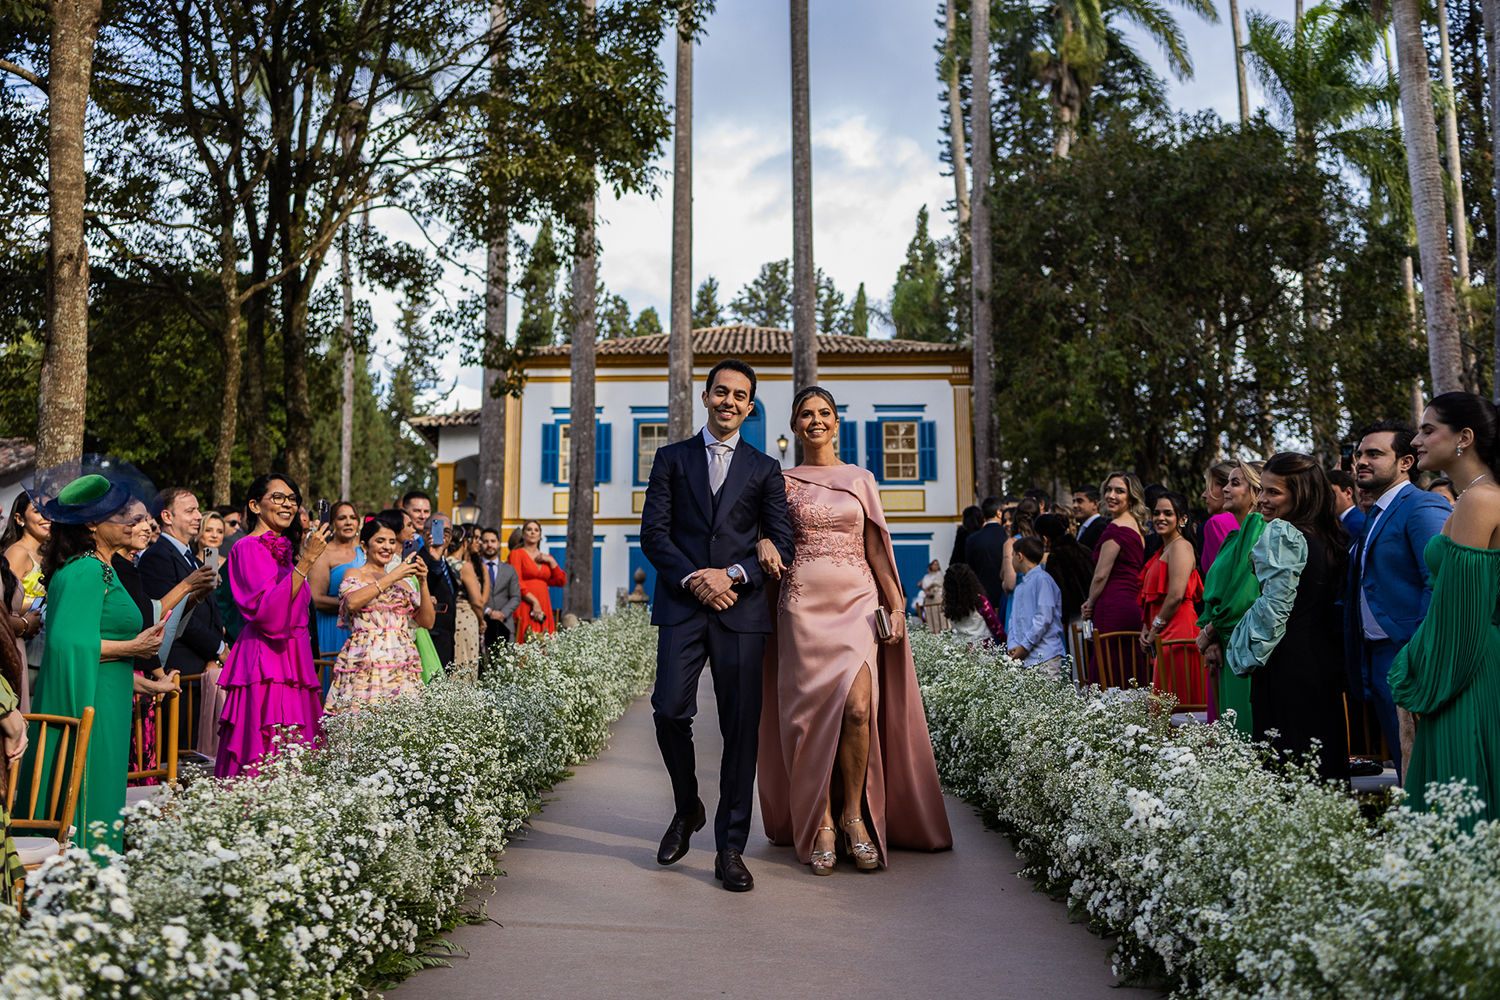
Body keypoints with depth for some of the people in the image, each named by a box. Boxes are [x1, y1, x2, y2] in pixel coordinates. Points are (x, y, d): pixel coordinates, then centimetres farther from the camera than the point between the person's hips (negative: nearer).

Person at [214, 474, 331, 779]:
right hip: (265, 665, -8)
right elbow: (267, 613, -21)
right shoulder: (249, 548, -6)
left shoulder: (282, 548, 19)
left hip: (291, 661, 8)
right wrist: (306, 561, -22)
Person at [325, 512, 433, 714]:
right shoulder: (355, 574, 9)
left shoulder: (402, 580, 20)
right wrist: (392, 577, -12)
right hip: (365, 662, -4)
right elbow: (352, 602, -15)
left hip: (402, 665, 4)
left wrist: (422, 582, 2)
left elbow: (427, 622, 13)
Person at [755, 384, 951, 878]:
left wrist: (896, 604, 1)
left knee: (858, 706, -15)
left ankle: (855, 814, 3)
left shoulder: (861, 480, 13)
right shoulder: (782, 481, 10)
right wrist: (763, 544, -15)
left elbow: (876, 548, 11)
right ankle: (822, 826, 9)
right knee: (814, 712, -3)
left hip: (858, 601, 1)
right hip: (804, 605, 0)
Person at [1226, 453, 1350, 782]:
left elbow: (1274, 605, -17)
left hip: (1287, 665, -8)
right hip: (1328, 662, 8)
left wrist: (1248, 655, -5)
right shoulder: (1333, 536, 10)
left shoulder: (1280, 533, -14)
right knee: (1325, 755, 13)